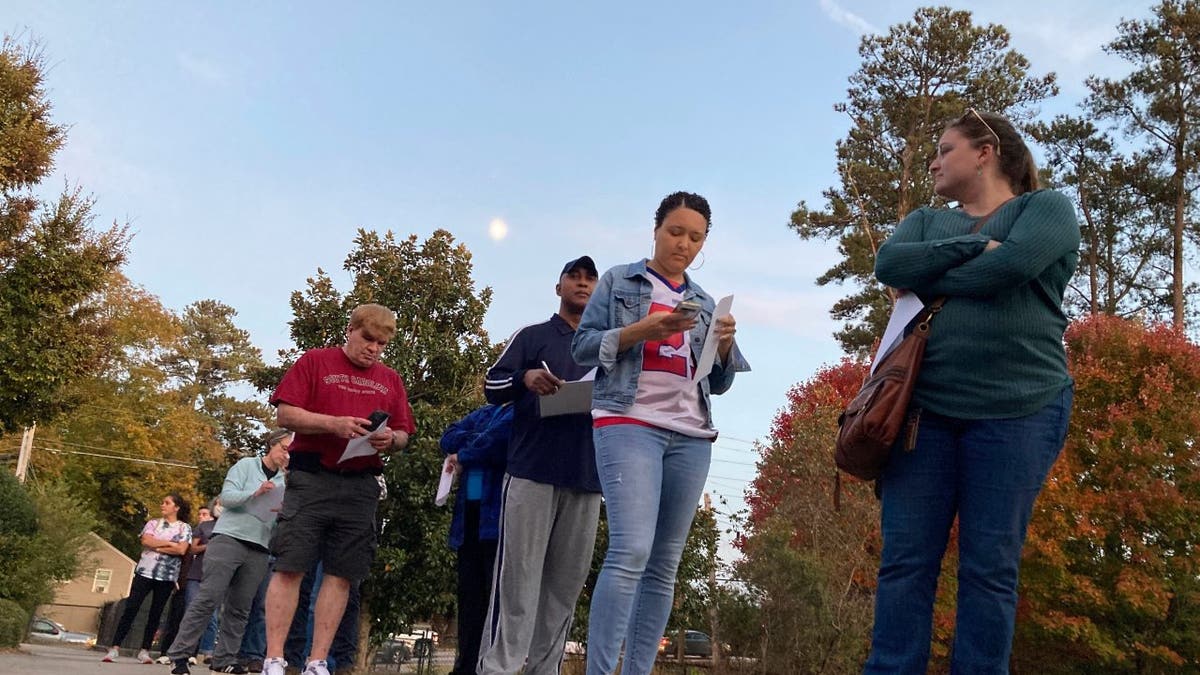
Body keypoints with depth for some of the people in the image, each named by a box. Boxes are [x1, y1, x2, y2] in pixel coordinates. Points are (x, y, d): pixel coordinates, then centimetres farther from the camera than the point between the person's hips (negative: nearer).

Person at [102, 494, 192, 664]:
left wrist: (156, 546, -8)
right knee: (130, 608, -6)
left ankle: (144, 650, 9)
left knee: (156, 613, 3)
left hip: (167, 576, -1)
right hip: (145, 571, 1)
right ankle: (115, 647, -6)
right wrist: (169, 543, -9)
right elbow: (146, 541, -7)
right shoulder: (153, 523, 11)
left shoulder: (184, 528, 5)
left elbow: (181, 550, -10)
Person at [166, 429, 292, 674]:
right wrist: (256, 493, -21)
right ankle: (179, 654, -6)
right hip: (229, 538, -5)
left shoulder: (284, 483, 15)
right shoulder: (246, 465, 4)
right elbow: (226, 496, -8)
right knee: (208, 598, -10)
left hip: (258, 549, 5)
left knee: (239, 607, 3)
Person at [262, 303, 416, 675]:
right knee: (289, 567, -6)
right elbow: (285, 414, -2)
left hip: (361, 487, 4)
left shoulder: (390, 380, 16)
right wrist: (334, 424, -16)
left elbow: (403, 435, 16)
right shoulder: (315, 361, 5)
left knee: (341, 574, 2)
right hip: (311, 478, -3)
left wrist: (390, 439, -8)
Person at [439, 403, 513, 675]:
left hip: (501, 517, -7)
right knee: (469, 598, 5)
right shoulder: (484, 413, 25)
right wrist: (482, 441, -3)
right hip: (469, 517, 7)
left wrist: (464, 457, -1)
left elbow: (502, 436, -14)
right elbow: (448, 439, 15)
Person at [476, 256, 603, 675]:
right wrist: (525, 378, -17)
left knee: (566, 583, 4)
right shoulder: (533, 336, 11)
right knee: (518, 578, -9)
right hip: (532, 471, -4)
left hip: (586, 478, 4)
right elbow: (492, 386, 5)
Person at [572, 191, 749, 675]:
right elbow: (582, 346, 1)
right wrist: (640, 330, -13)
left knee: (665, 565, 1)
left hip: (691, 436, 5)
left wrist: (725, 346, -2)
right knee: (631, 551, -20)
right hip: (630, 425, -5)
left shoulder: (704, 303, 20)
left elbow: (718, 383, 19)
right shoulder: (619, 281, 9)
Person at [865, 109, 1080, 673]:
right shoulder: (927, 221, 21)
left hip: (1017, 410, -3)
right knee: (905, 560, -2)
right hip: (924, 408, 4)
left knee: (989, 568, -3)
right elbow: (888, 265, -1)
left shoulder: (1046, 208, 7)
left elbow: (1008, 267, -14)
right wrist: (974, 246, -10)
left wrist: (924, 284, -2)